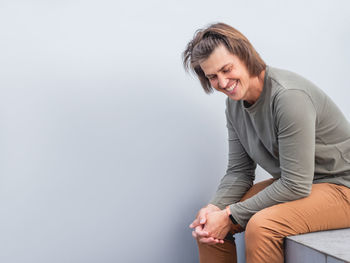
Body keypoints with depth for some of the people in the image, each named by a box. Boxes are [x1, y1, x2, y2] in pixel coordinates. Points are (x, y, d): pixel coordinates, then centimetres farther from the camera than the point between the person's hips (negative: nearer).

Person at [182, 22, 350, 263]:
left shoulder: (289, 96, -27)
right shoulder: (235, 102, -1)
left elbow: (296, 186, -27)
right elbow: (239, 171, 3)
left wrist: (231, 216, -22)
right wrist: (215, 207, -16)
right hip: (292, 184, 8)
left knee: (260, 226, -32)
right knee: (208, 226, -3)